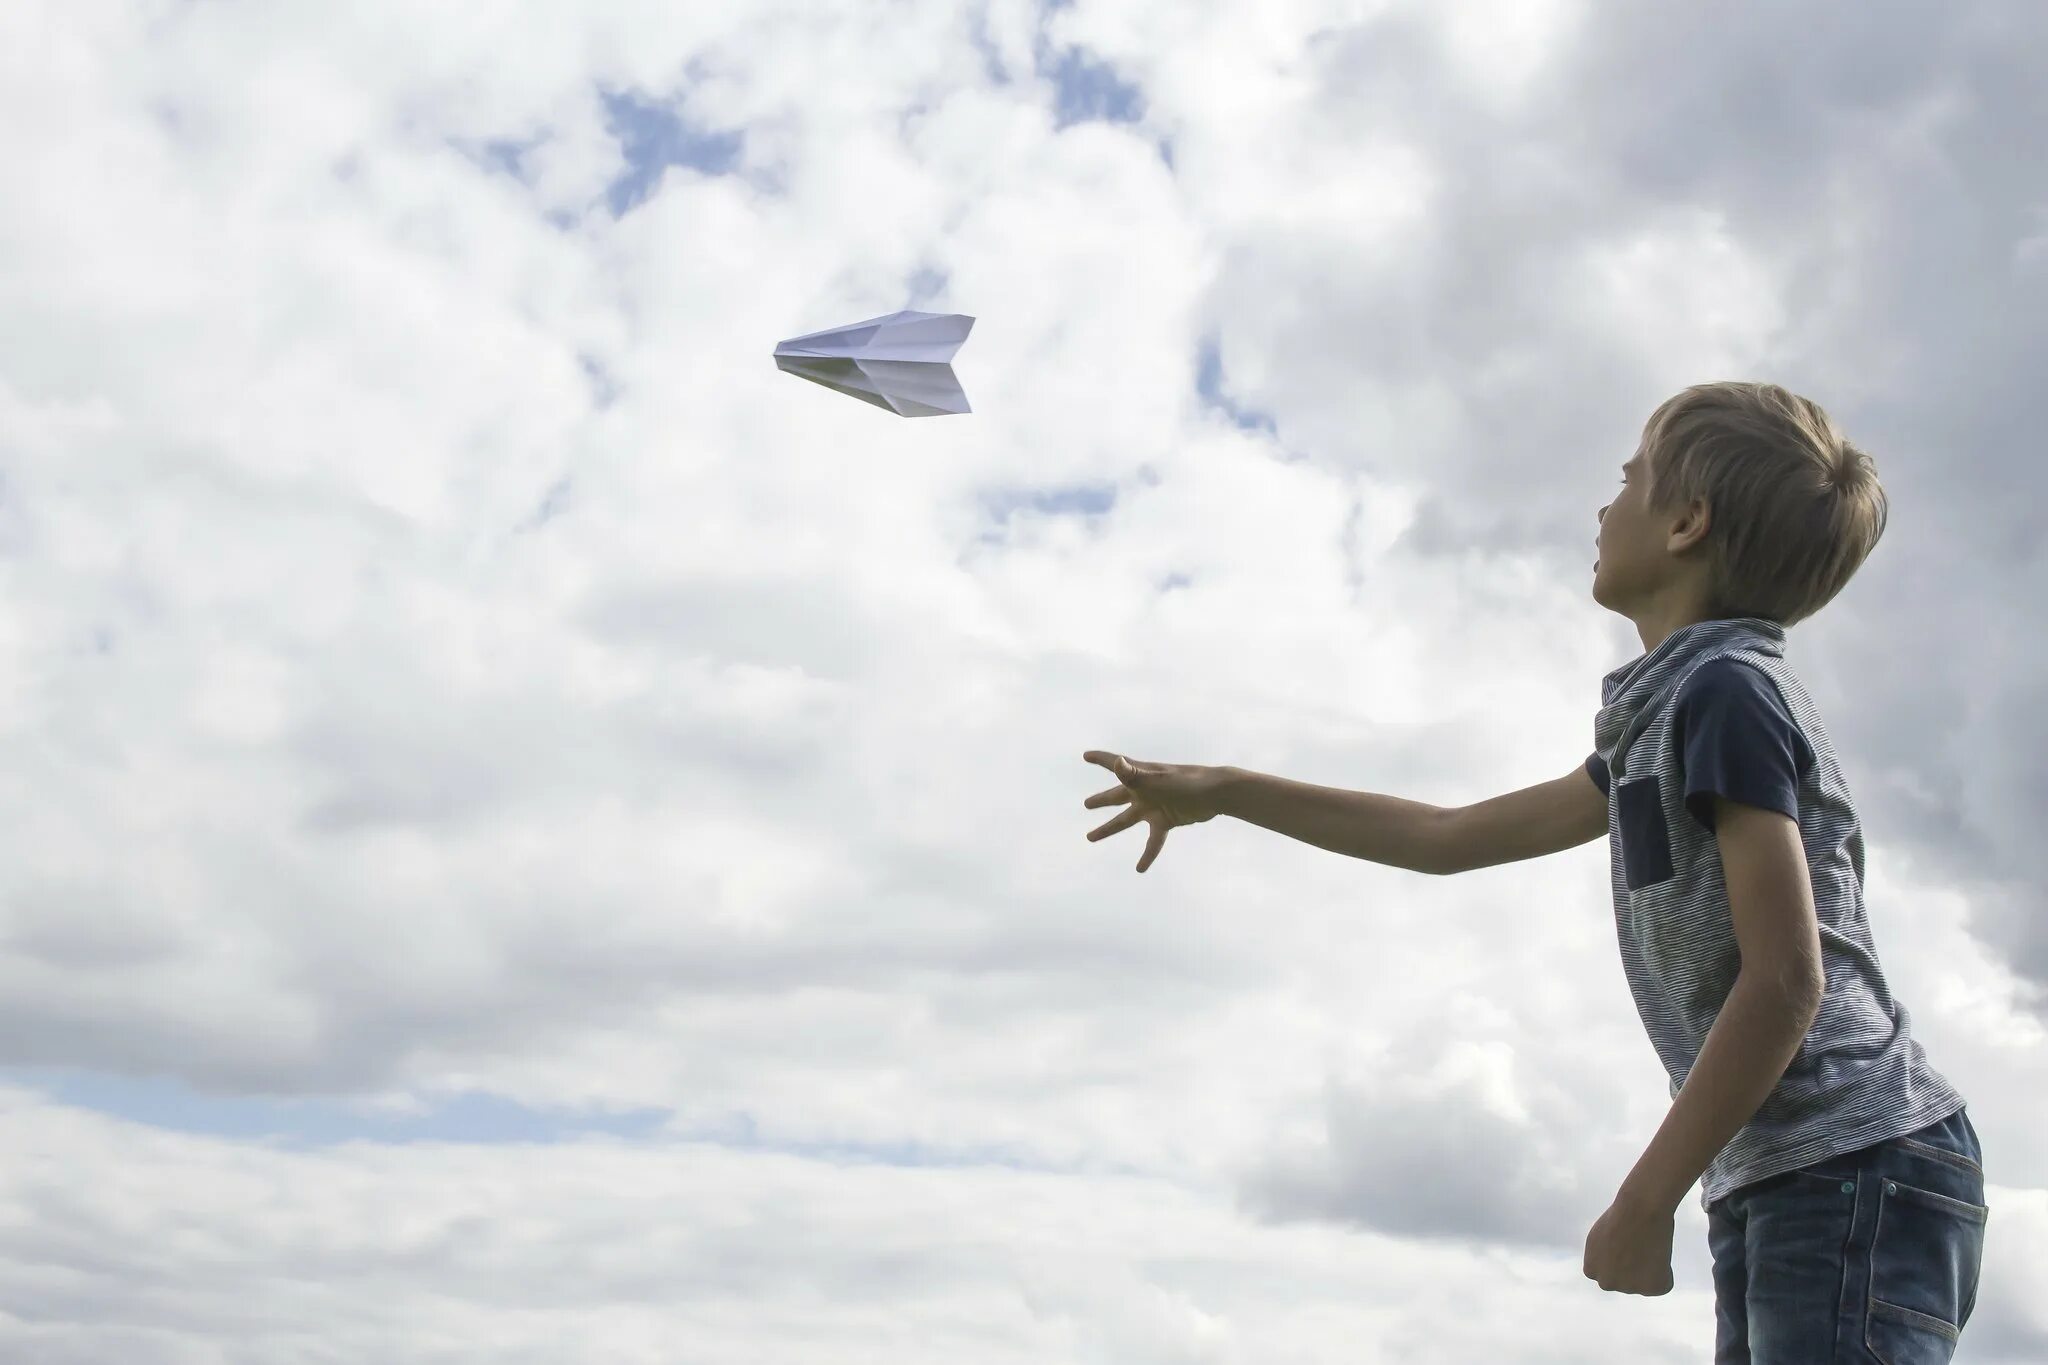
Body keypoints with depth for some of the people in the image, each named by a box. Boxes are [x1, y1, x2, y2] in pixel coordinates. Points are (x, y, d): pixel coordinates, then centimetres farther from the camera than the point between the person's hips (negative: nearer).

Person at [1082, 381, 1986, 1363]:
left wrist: (1645, 1198, -13)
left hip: (1858, 1169, -9)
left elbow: (1785, 983, -17)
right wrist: (1220, 793, 30)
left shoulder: (1725, 691, -9)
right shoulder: (1667, 717, 20)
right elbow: (1454, 838, 28)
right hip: (1776, 1187, 9)